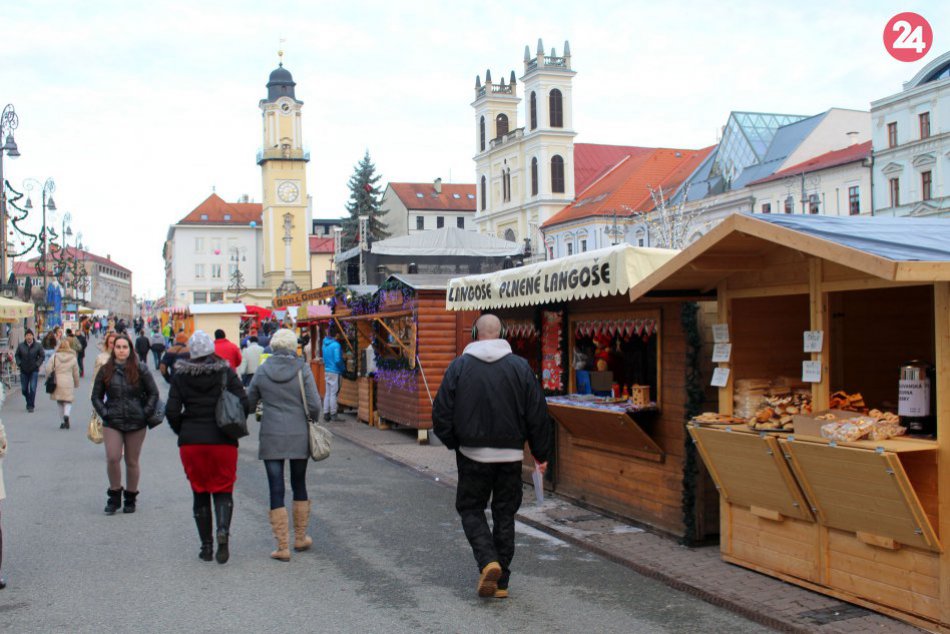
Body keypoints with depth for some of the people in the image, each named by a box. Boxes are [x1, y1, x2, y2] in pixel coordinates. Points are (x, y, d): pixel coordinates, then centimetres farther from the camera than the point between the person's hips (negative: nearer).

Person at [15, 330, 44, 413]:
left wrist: (37, 364, -8)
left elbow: (42, 356, 2)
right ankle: (29, 402, 33)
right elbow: (17, 355, 11)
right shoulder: (21, 346, -1)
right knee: (24, 389, 8)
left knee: (32, 388, -9)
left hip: (34, 370, -2)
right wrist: (19, 363, -2)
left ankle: (31, 406, -1)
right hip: (24, 371, 2)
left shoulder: (38, 345, -5)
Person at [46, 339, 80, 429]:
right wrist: (76, 384, 18)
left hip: (57, 384, 1)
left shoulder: (54, 357, -1)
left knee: (60, 403, 14)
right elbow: (76, 373, 6)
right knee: (68, 401, 7)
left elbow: (48, 369, -3)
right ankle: (66, 415, -22)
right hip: (68, 383, -1)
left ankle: (63, 421, 16)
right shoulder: (73, 358, 0)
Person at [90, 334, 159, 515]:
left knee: (132, 462, 7)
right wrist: (104, 413, -1)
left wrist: (145, 413, -5)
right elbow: (96, 396, 12)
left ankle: (130, 499, 21)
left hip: (136, 423, -1)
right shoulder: (105, 371, 5)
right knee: (112, 459, -11)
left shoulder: (140, 369, -1)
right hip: (112, 423, 1)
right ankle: (114, 495, 8)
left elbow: (153, 393, 3)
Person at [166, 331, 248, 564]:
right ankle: (223, 530, -18)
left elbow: (171, 411, -4)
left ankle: (206, 546, 12)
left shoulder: (180, 376, 0)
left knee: (200, 493, 12)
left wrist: (182, 431, 12)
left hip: (191, 442, 1)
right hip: (223, 441, -1)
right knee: (223, 490, 8)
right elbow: (243, 405, -9)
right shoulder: (226, 373, -2)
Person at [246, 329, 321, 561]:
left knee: (276, 491, 3)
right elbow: (314, 405, -10)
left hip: (271, 437, 0)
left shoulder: (263, 371, -1)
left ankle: (283, 547, 2)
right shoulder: (302, 369, -5)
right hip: (299, 437, 0)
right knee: (299, 486, 17)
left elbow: (249, 403, 8)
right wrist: (313, 420, 10)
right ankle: (300, 538, 27)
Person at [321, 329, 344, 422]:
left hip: (326, 371, 7)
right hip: (335, 372, -7)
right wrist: (342, 368, -5)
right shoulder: (336, 345, -16)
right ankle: (333, 414, 3)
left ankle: (326, 413, 13)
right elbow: (337, 360, -20)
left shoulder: (325, 343, 7)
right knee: (333, 393, -2)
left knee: (327, 393, 11)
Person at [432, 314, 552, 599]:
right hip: (510, 455, 2)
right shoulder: (520, 366, -3)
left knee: (470, 509, 14)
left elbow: (442, 413, -3)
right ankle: (501, 581, 16)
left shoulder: (459, 366, -5)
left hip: (472, 454, -1)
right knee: (505, 515, 13)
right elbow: (538, 415, -1)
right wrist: (541, 454, 10)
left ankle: (488, 561, -9)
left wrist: (454, 443, 14)